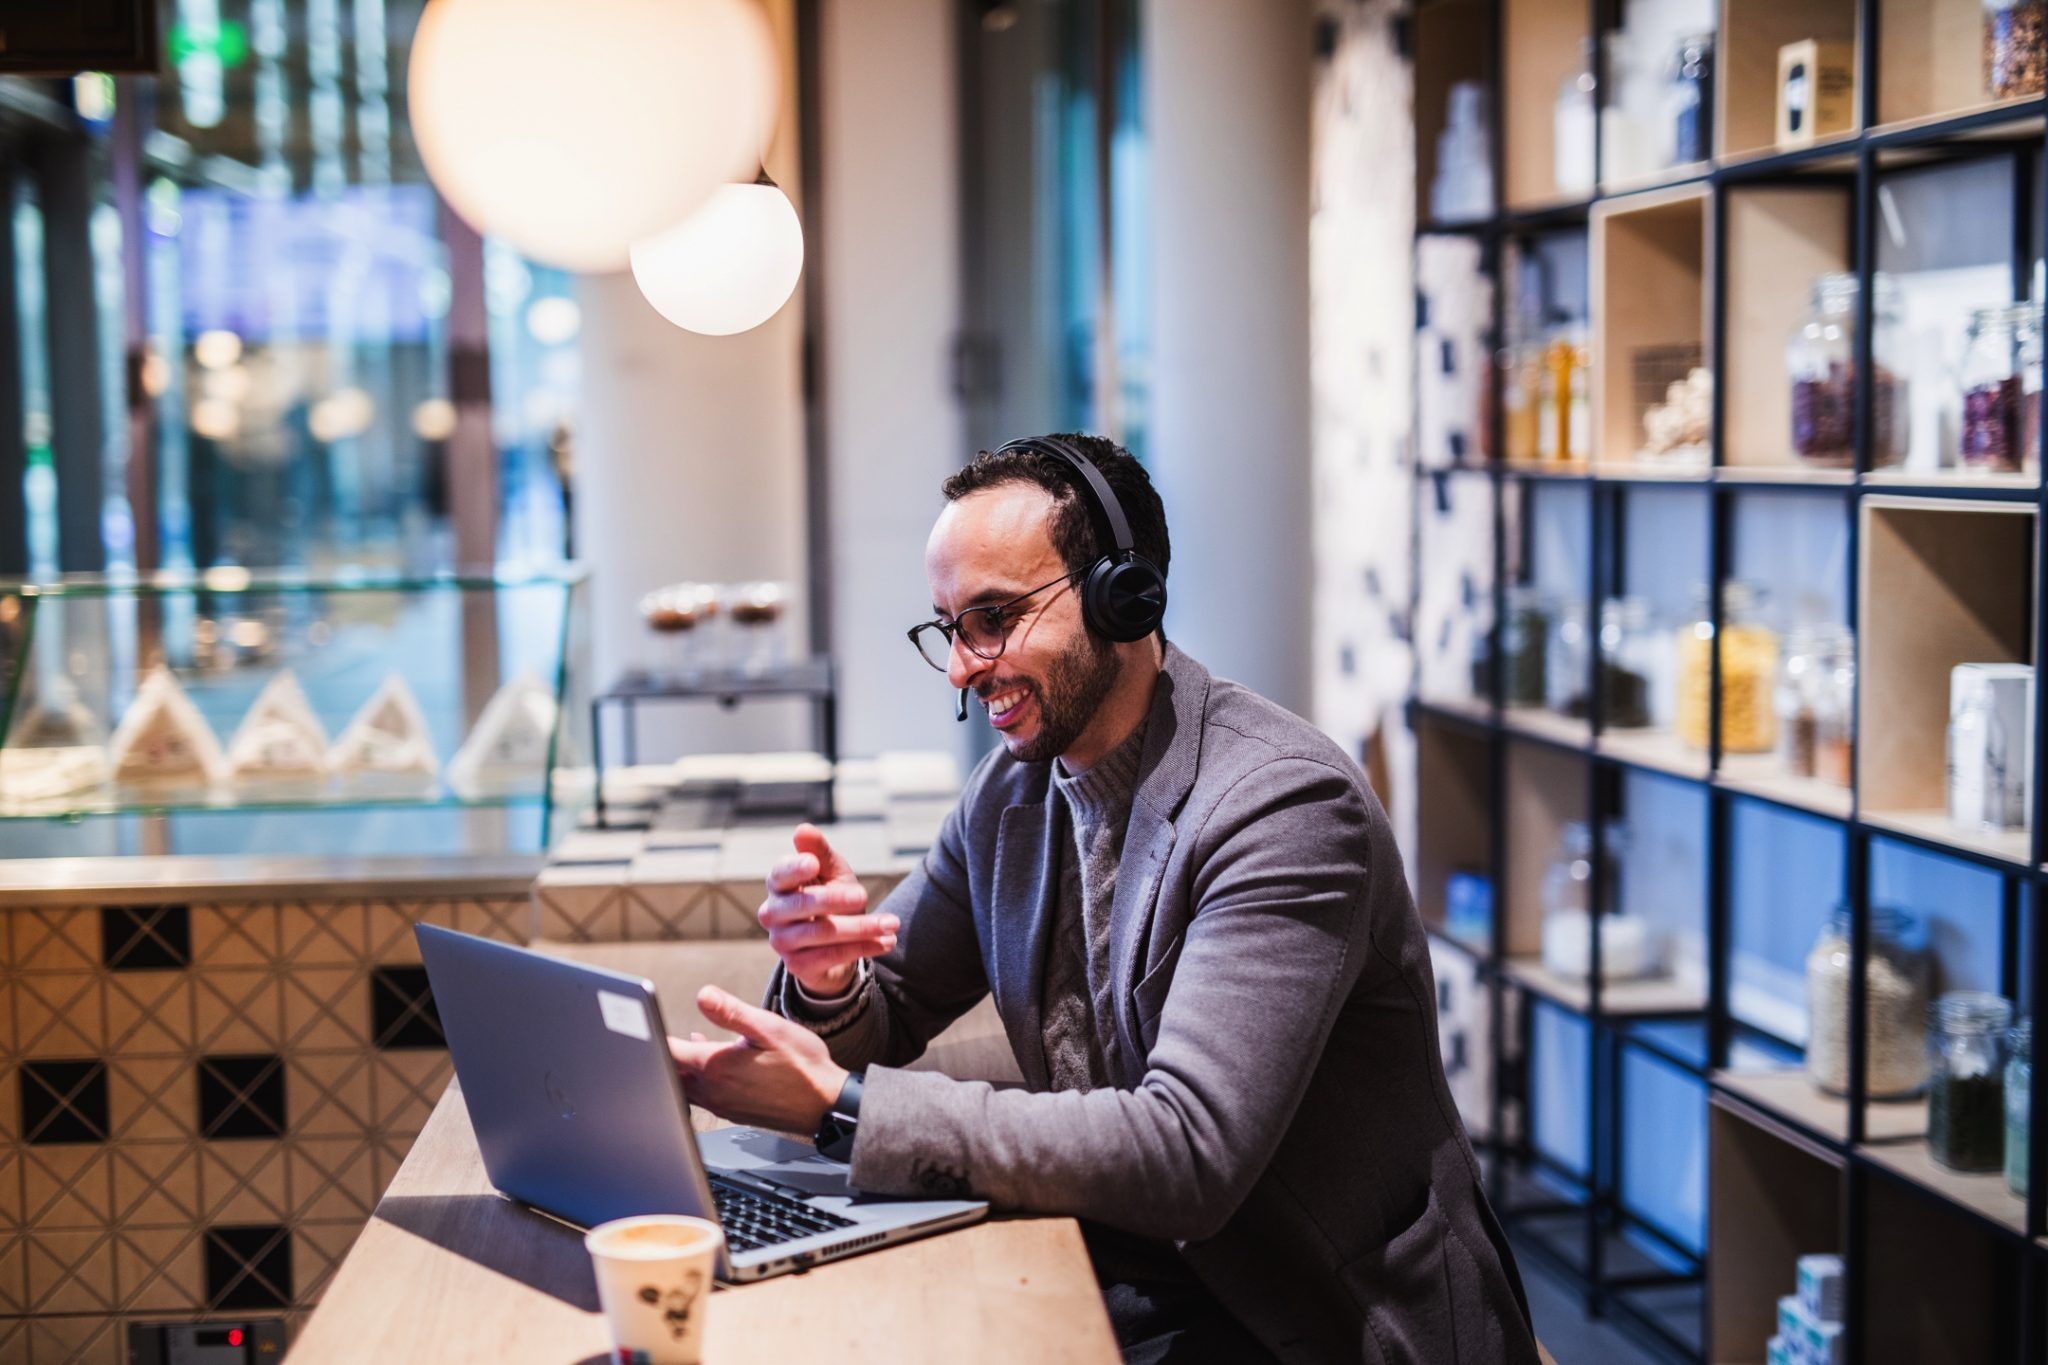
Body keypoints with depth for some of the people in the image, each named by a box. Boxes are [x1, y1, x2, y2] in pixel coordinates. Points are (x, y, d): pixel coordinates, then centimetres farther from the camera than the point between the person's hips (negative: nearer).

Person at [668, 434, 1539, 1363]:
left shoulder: (1284, 803, -21)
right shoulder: (1012, 789, 4)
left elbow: (1186, 1156, -29)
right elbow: (884, 1017, 12)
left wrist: (840, 1104, -29)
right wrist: (826, 971, -14)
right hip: (1111, 1287, 6)